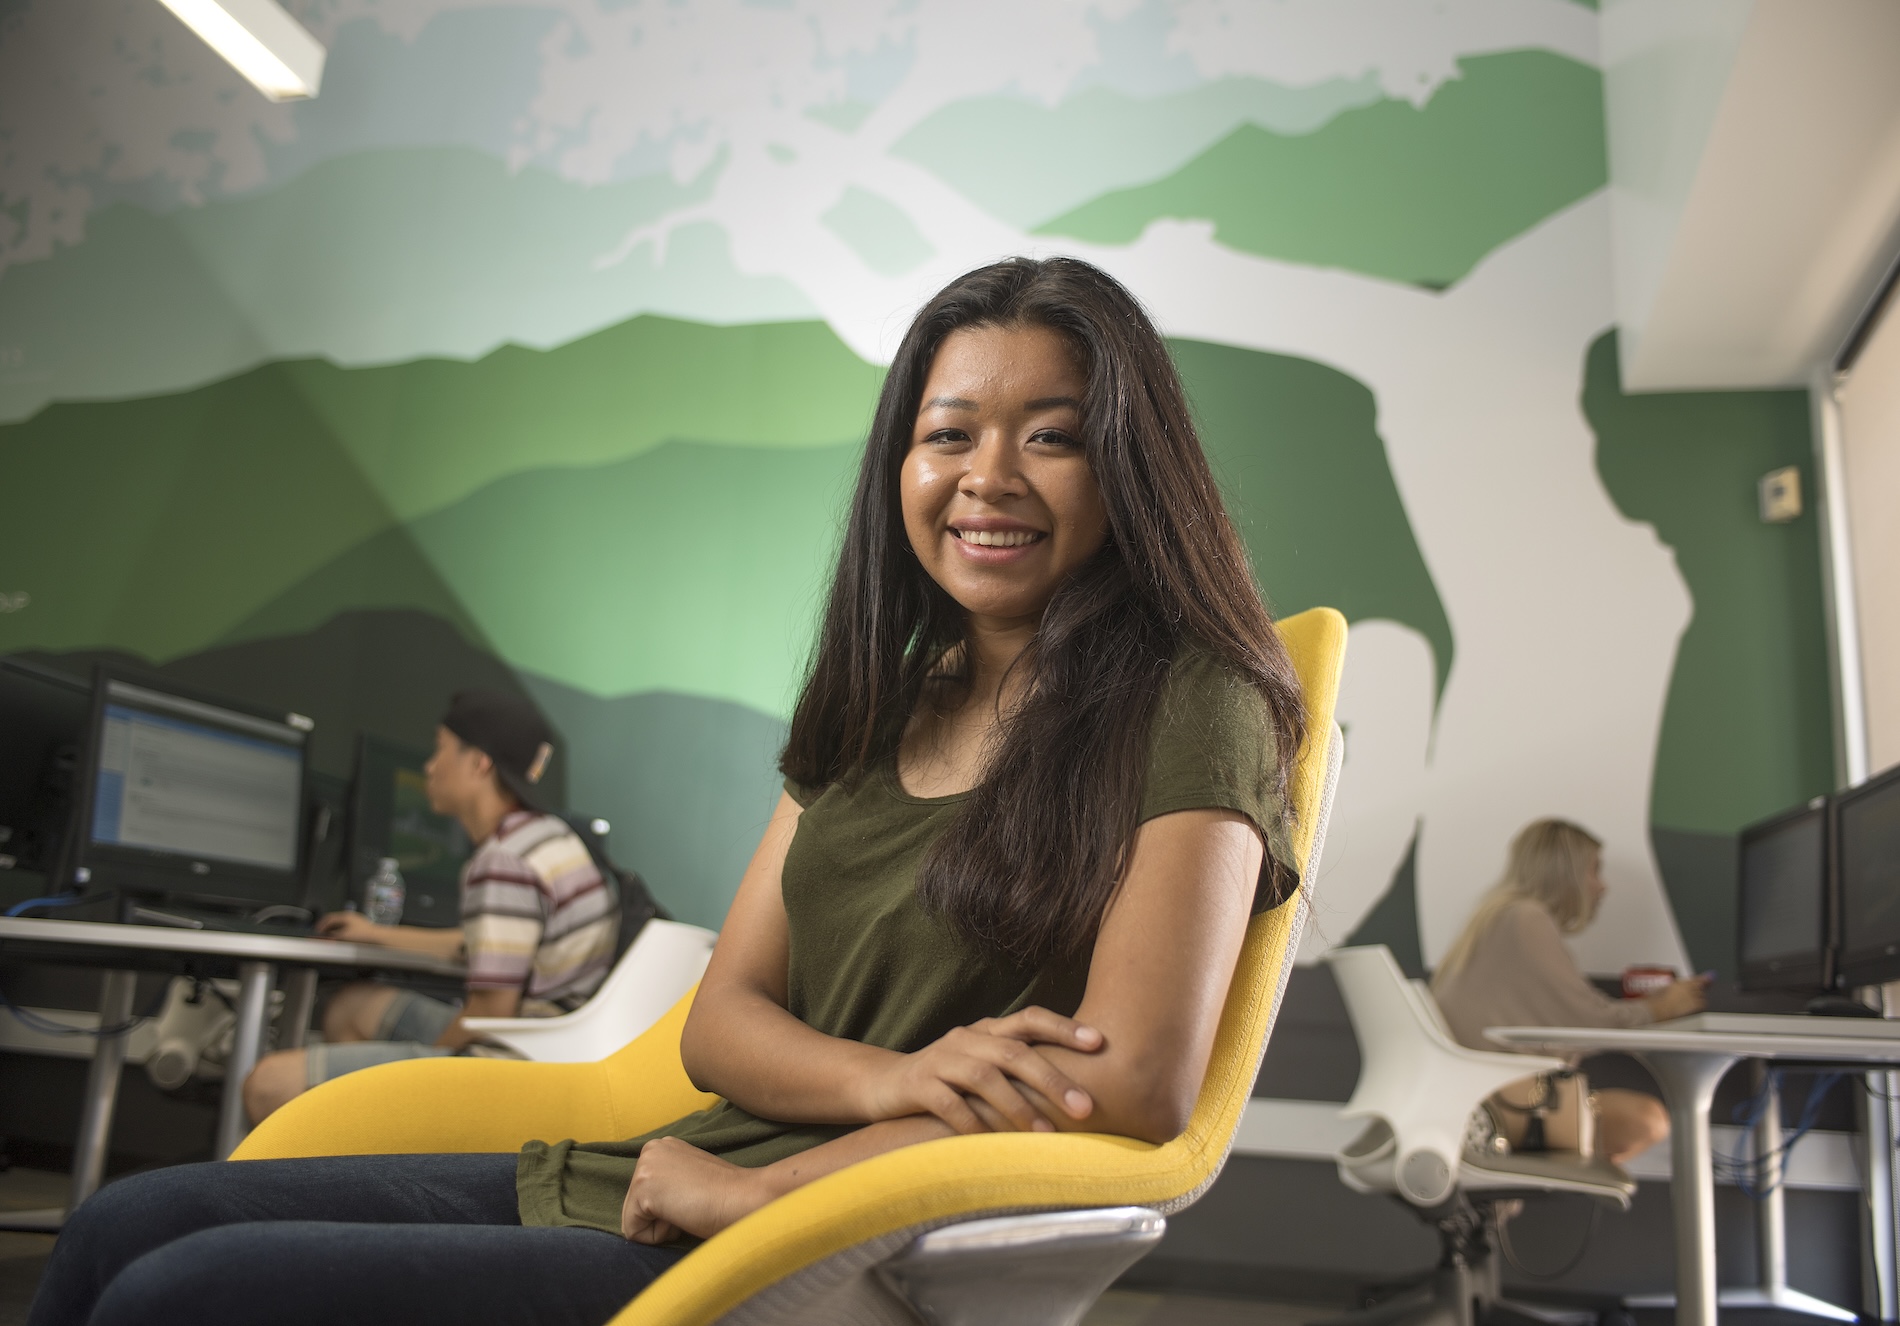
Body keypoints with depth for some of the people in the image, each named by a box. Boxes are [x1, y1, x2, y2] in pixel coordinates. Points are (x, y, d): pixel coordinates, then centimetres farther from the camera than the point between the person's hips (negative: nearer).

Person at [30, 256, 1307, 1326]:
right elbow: (723, 1017, 8)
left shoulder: (1187, 707, -8)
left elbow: (1133, 1092, -18)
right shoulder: (881, 706, 12)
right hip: (679, 1181, 7)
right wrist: (892, 1081, -16)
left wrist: (740, 1186, -13)